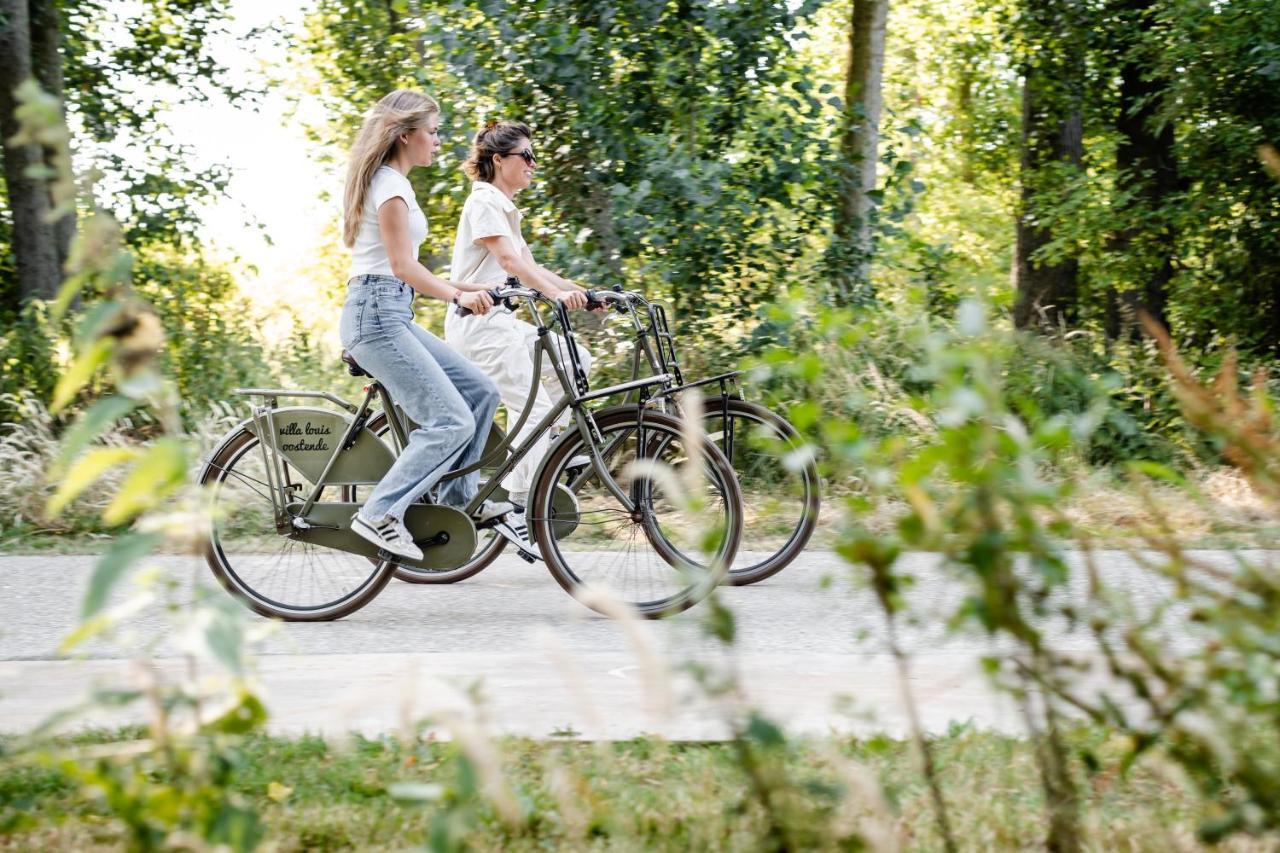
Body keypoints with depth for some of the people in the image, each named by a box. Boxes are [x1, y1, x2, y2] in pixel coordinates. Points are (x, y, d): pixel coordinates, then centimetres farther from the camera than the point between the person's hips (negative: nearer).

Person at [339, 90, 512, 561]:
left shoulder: (391, 182, 20)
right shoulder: (390, 185, -11)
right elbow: (403, 266, -18)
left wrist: (461, 287, 17)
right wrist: (457, 295, -22)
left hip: (392, 315, 10)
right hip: (376, 315, -10)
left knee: (480, 391, 9)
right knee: (453, 420, -15)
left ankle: (457, 499, 13)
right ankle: (379, 515, -13)